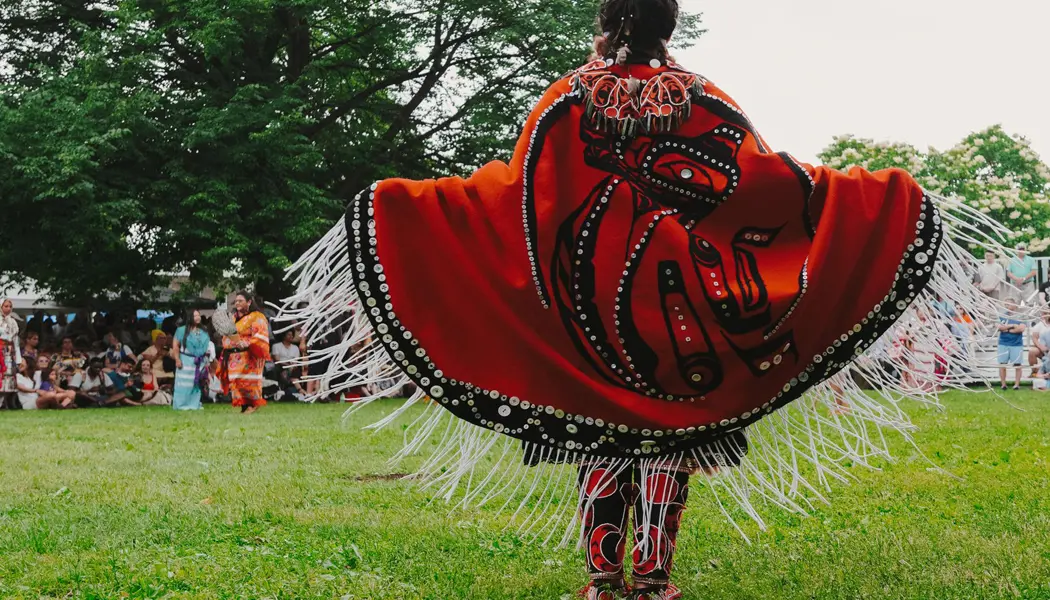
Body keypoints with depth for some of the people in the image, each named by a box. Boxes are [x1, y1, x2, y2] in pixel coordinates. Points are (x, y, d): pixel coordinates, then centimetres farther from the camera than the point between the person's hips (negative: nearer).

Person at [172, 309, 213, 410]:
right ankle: (181, 405, -1)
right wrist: (177, 360, -13)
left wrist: (208, 361, 8)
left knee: (197, 384, 7)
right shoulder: (182, 330, -2)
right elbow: (175, 346, -5)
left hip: (200, 363, 5)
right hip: (186, 361, -5)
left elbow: (208, 347, 14)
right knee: (185, 384, -5)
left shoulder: (203, 332, 11)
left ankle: (194, 404, 14)